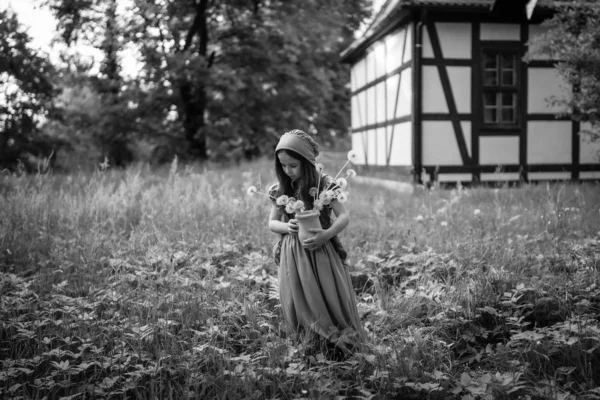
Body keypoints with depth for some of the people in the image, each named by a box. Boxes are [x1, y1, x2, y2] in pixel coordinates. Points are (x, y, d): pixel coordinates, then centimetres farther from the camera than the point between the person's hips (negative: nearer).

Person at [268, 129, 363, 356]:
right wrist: (286, 227, -16)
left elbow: (344, 216, -11)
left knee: (330, 296, -1)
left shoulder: (324, 185, -9)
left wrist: (327, 234, -30)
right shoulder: (280, 190, 1)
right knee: (300, 303, 1)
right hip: (292, 254, 3)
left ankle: (342, 339, 15)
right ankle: (316, 339, 18)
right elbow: (272, 223, 8)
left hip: (320, 250, -3)